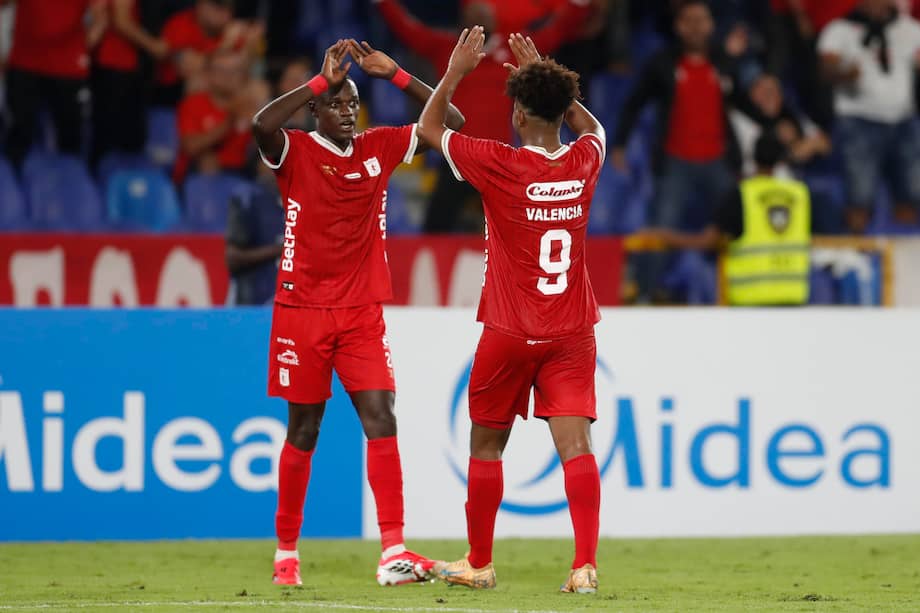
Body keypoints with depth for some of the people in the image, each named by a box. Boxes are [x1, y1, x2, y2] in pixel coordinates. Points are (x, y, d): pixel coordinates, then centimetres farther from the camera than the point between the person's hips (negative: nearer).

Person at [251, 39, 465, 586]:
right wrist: (323, 79, -25)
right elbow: (261, 125, -29)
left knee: (382, 421, -10)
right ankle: (287, 552, 19)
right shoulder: (296, 152, -6)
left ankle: (394, 553, -14)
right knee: (303, 432, 5)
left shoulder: (380, 148, 6)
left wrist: (396, 75, -6)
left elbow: (451, 123, 4)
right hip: (303, 310, -3)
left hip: (363, 312, 3)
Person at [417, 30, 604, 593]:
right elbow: (592, 126, 26)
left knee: (486, 446, 13)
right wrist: (544, 73, 25)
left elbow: (430, 129, 3)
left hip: (509, 335, -3)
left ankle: (479, 563, 22)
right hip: (573, 334, 3)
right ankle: (586, 564, -19)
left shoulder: (500, 165, -13)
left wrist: (456, 71, 11)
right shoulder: (584, 162, -1)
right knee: (576, 445, -5)